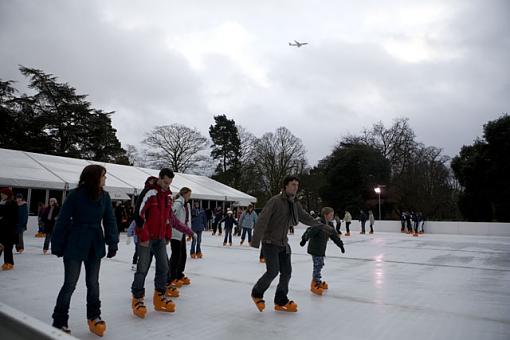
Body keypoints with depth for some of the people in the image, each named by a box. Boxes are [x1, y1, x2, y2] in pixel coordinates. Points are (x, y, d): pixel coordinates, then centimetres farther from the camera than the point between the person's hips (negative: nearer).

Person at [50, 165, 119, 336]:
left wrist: (112, 243, -2)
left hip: (96, 246, 4)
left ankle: (94, 316, 30)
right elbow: (62, 221, -9)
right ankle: (59, 321, 21)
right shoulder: (75, 195, -15)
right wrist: (57, 245, -6)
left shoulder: (104, 196, -3)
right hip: (75, 246, -4)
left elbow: (109, 221, 1)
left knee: (93, 283, 14)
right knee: (70, 284, 4)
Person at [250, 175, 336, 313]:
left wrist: (325, 227, 22)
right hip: (270, 243, -7)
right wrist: (256, 240, -29)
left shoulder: (295, 204, 6)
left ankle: (281, 301, 25)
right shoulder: (275, 201, -17)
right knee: (273, 271, -12)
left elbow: (307, 218, 18)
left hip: (283, 244, 7)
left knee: (286, 272, 7)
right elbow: (262, 220, -22)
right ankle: (257, 293, 14)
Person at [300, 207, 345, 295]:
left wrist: (341, 245, 20)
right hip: (315, 249, -9)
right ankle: (315, 284, -2)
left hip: (321, 249, 9)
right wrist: (304, 239, -41)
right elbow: (310, 231, -31)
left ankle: (318, 281, 31)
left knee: (320, 265, 16)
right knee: (317, 265, -9)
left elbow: (335, 236, 17)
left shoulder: (330, 225, 8)